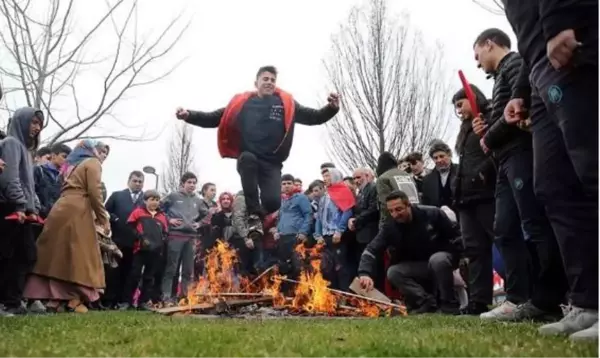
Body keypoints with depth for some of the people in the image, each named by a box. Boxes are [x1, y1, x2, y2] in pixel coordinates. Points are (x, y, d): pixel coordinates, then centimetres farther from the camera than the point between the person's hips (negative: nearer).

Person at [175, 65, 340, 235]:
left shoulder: (287, 103, 9)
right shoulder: (241, 102, 6)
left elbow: (313, 117, 5)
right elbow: (215, 118, 8)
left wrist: (331, 108, -13)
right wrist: (189, 115, -5)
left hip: (272, 163, 1)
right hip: (247, 159, -1)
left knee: (273, 201, -20)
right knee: (247, 157, -37)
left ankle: (260, 214, 22)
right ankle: (254, 216, -27)